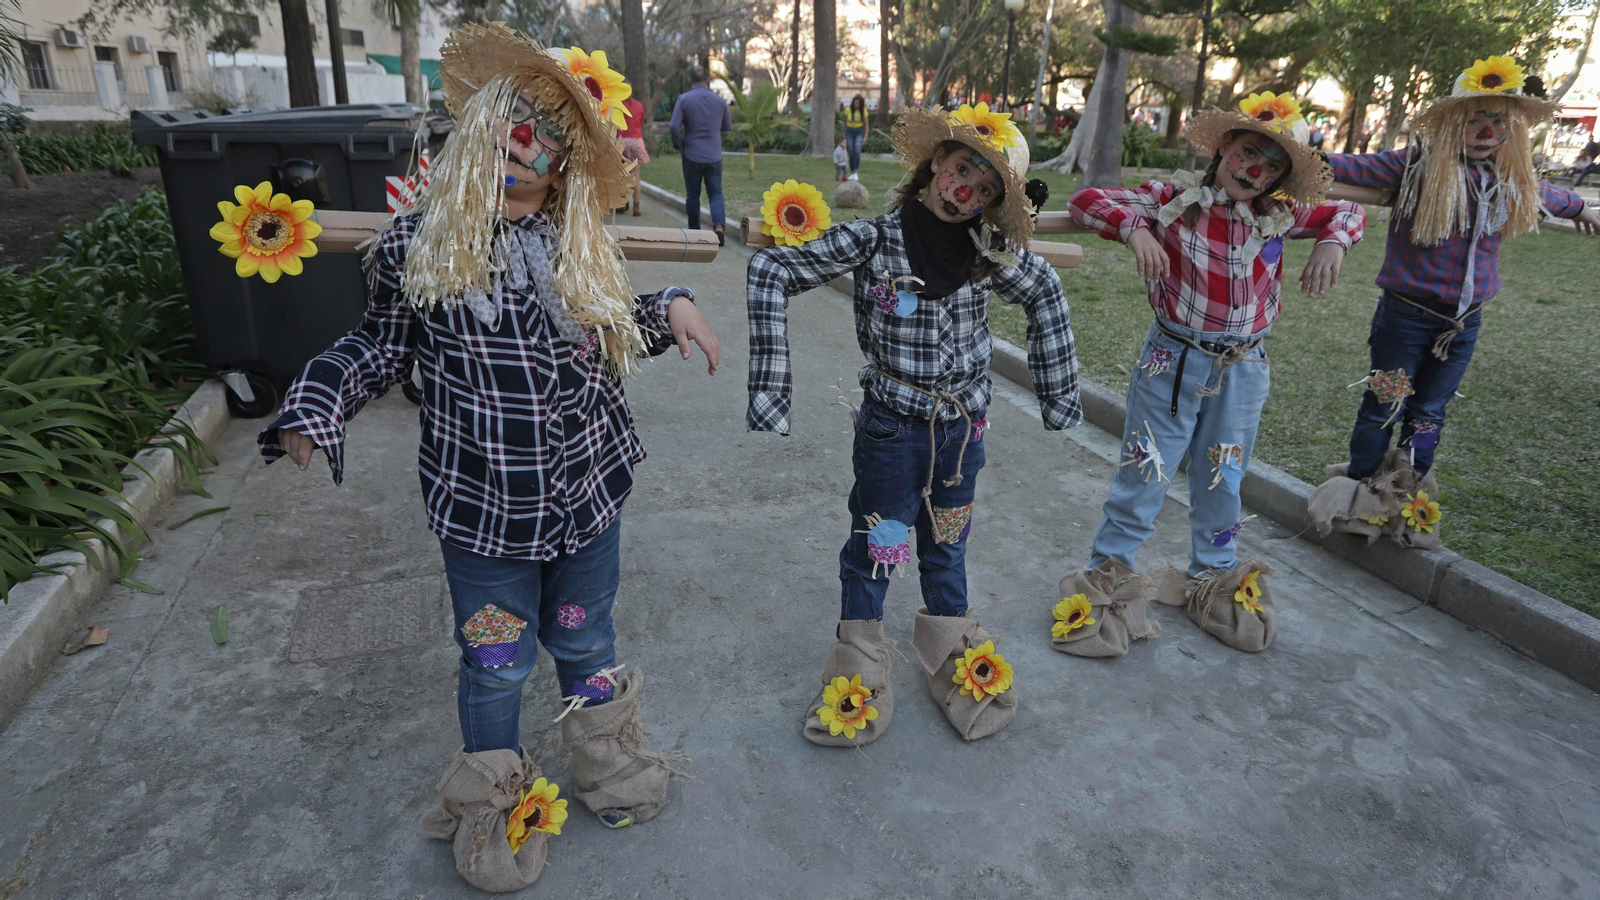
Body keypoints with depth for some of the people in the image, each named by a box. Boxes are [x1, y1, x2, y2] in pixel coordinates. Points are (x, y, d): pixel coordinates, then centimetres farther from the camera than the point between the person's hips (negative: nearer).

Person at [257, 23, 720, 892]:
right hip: (484, 506, -3)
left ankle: (606, 765, 46)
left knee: (586, 642, 20)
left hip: (589, 491, 3)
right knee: (497, 662, 11)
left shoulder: (580, 251, 3)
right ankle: (494, 807, 38)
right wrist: (316, 406, -8)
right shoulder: (416, 246, -7)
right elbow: (380, 345, 6)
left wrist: (670, 309, 3)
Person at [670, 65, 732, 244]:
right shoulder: (719, 101, 1)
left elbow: (675, 126, -14)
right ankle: (719, 225, -17)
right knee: (715, 192, 5)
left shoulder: (683, 99, -6)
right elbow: (728, 126, 12)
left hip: (692, 155, -1)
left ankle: (694, 230, 17)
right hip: (714, 155, 1)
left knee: (692, 194, 10)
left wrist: (679, 145, 1)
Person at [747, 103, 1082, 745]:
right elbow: (771, 274, -15)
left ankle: (954, 664, 42)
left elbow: (1044, 294, 13)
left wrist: (1057, 392, 12)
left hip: (963, 428, 4)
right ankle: (859, 675, 33)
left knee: (945, 549, 20)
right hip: (893, 427, -3)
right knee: (873, 549, 11)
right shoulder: (876, 238, -15)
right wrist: (769, 385, -19)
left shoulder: (989, 249, -5)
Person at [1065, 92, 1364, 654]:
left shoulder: (1280, 215, 3)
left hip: (1242, 370, 4)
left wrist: (1333, 243, -5)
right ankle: (1108, 571, 21)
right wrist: (1134, 227, -31)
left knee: (1222, 481, 16)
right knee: (1144, 474, 3)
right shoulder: (1174, 201, -8)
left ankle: (1213, 579, 35)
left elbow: (1349, 214, 18)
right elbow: (1086, 201, -13)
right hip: (1173, 360, -4)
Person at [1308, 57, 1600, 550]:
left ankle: (1406, 503, 25)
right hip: (1406, 314, -5)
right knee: (1383, 408, 4)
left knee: (1428, 416, 13)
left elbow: (1546, 193, 29)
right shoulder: (1418, 164, -11)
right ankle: (1359, 493, 19)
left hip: (1463, 322, 5)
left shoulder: (1512, 181, 7)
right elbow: (1357, 168, -21)